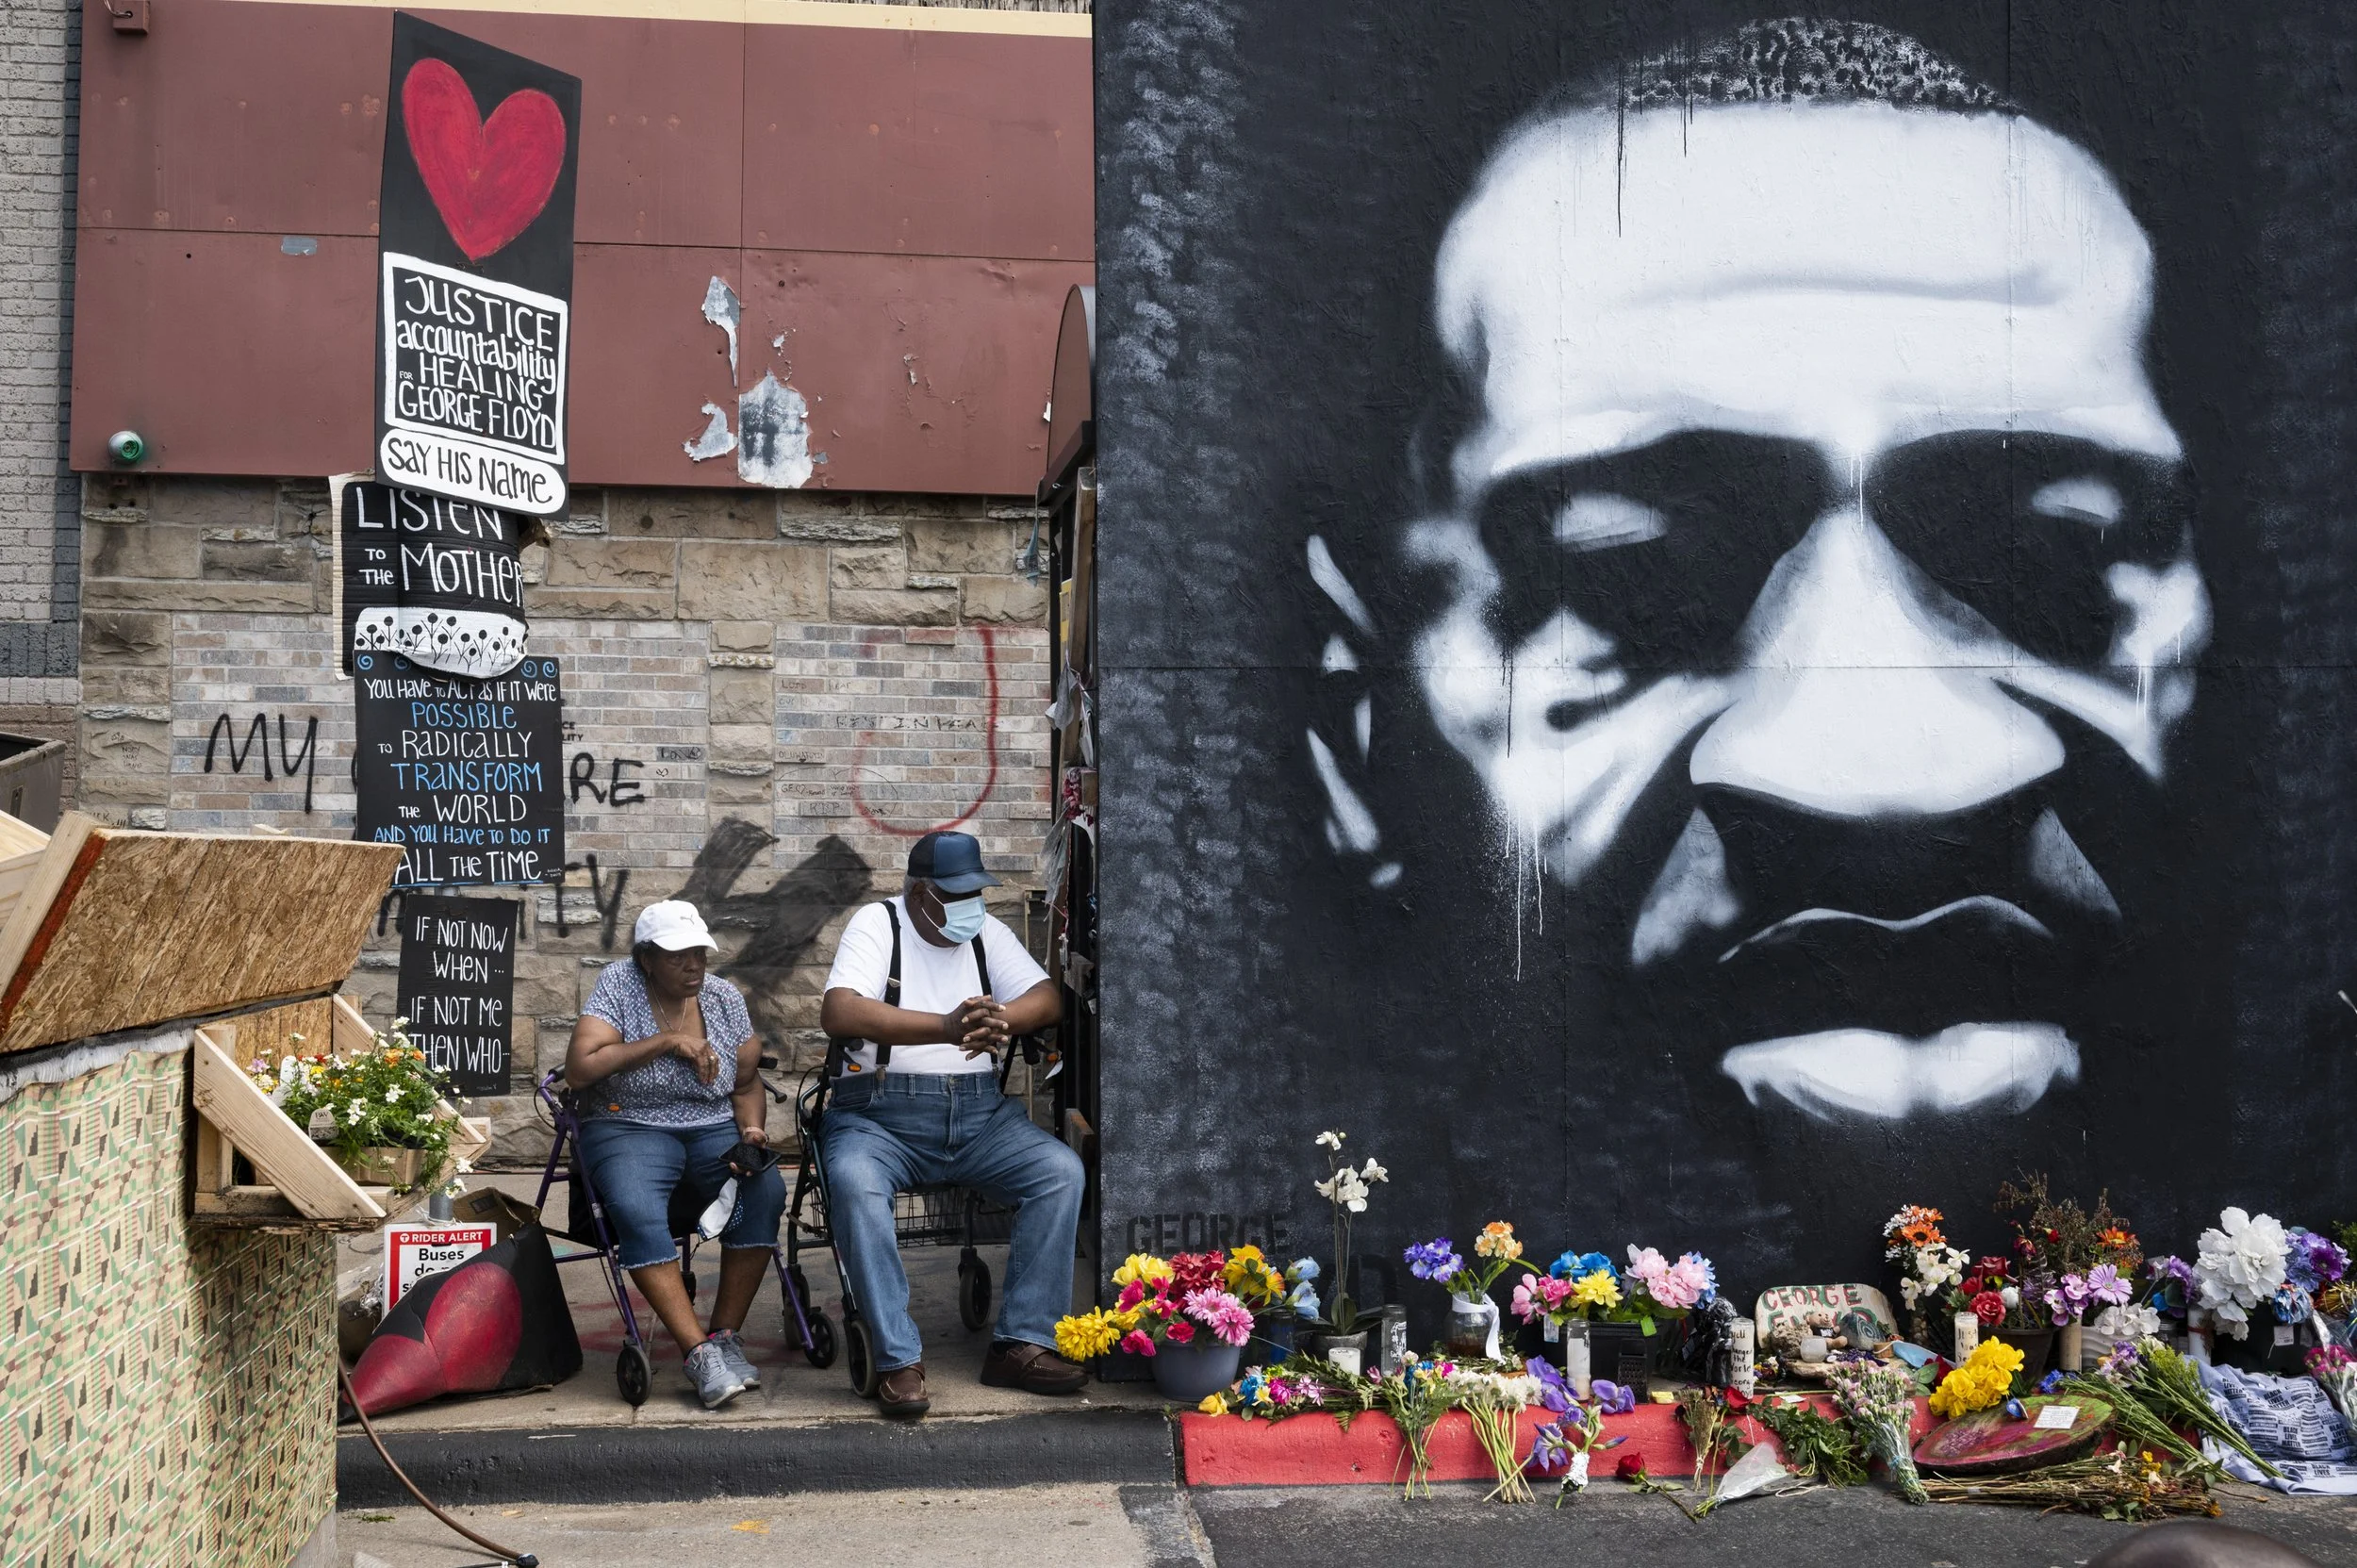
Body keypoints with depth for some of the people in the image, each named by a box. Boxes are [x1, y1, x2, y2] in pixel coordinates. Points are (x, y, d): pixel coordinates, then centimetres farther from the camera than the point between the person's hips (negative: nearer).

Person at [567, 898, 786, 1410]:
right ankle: (701, 1352, -32)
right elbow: (579, 1070, -17)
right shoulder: (618, 984, -5)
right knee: (637, 1210, -35)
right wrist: (666, 1042, -18)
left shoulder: (723, 997, 6)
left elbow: (746, 1085, 13)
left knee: (766, 1189, -27)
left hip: (714, 1128, 3)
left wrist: (752, 1131, -9)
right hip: (630, 1128, -3)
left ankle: (726, 1334, -18)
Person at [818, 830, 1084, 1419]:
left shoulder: (986, 932, 14)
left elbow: (1047, 998, 3)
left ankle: (1021, 1345, -15)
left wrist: (1000, 1020, -22)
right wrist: (946, 1027, -31)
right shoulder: (878, 924, -2)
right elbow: (838, 1012, -20)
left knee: (1062, 1171, -18)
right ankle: (899, 1360, -28)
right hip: (880, 1115, -4)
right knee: (853, 1182, -35)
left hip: (977, 1113, 5)